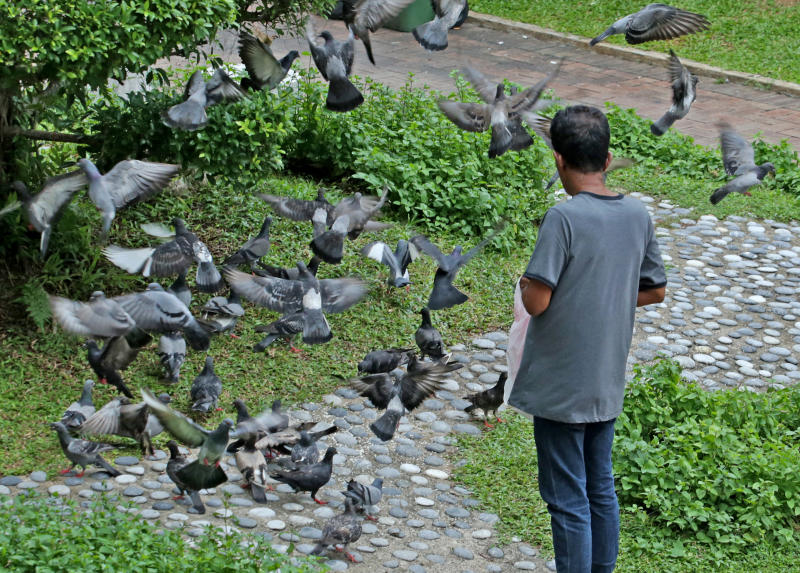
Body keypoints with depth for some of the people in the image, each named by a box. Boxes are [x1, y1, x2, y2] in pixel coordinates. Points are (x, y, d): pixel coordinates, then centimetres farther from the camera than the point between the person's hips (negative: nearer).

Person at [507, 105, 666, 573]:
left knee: (568, 501, 2)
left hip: (560, 388, -6)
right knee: (602, 490, 19)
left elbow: (536, 302, -21)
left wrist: (526, 282, 0)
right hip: (609, 384, 7)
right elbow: (655, 291, 12)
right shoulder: (638, 214, 1)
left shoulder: (564, 217, -19)